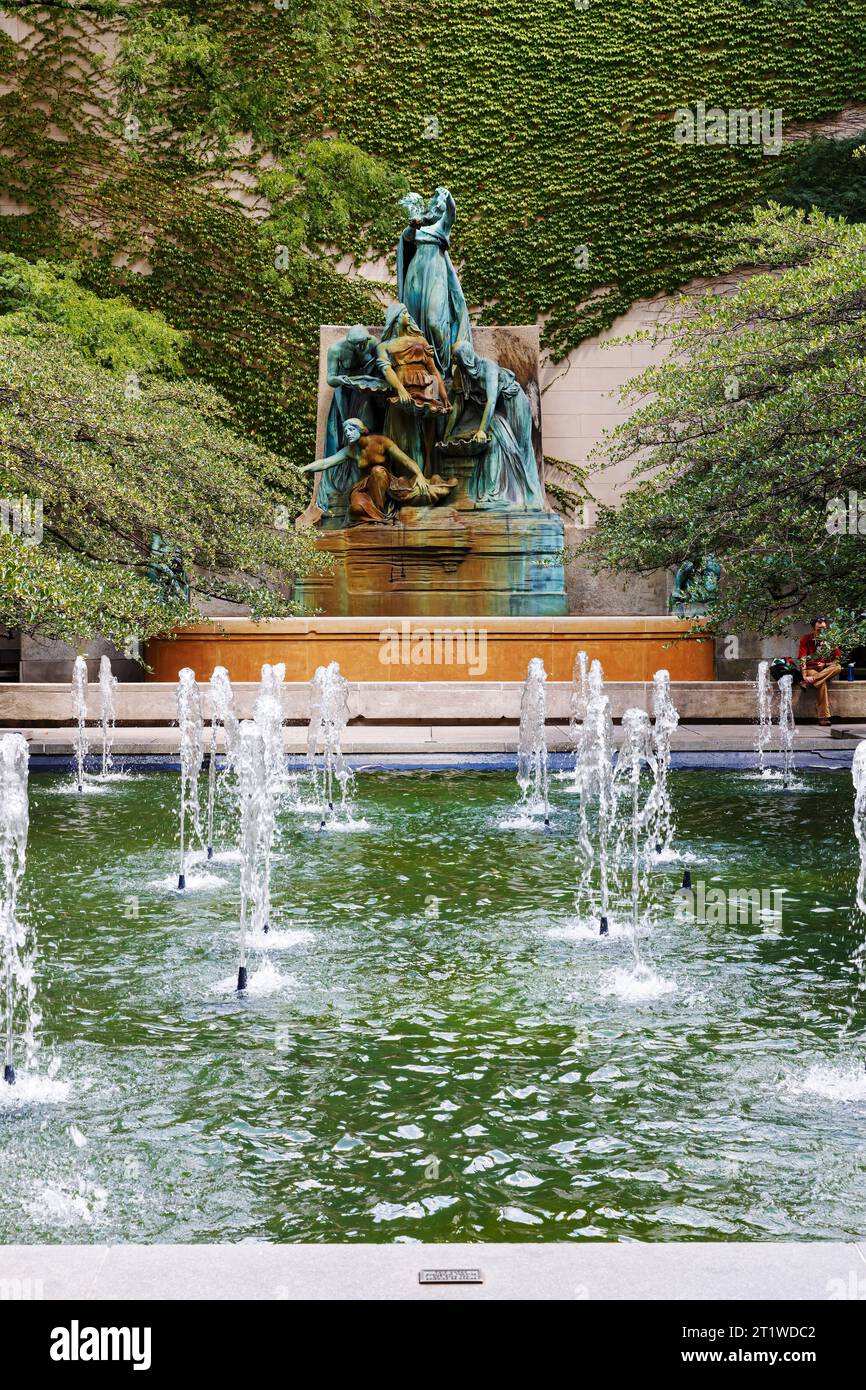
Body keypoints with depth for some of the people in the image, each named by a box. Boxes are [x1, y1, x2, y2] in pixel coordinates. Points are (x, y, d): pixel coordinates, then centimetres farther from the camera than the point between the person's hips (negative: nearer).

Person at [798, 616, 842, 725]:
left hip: (826, 670, 3)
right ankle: (823, 716, -43)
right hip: (811, 670, -3)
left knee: (838, 667, -32)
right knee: (822, 683, -37)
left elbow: (838, 660, 4)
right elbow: (803, 660, -15)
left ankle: (811, 681, -40)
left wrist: (825, 665, -13)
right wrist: (805, 676, -30)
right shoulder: (805, 640, -5)